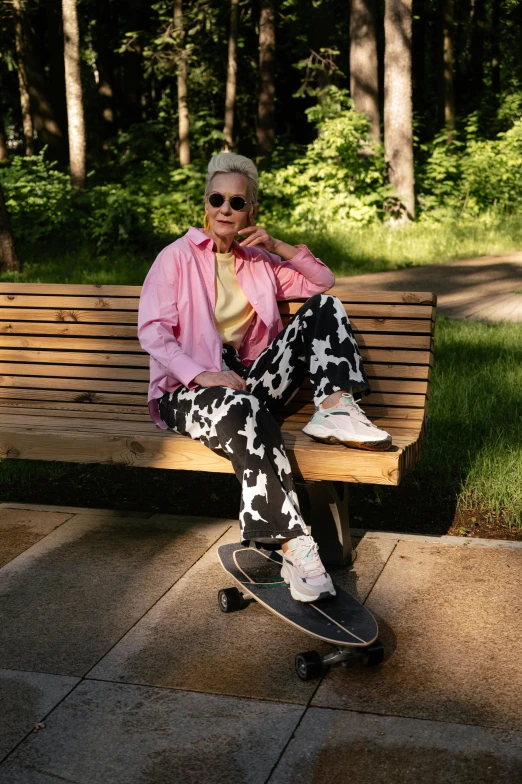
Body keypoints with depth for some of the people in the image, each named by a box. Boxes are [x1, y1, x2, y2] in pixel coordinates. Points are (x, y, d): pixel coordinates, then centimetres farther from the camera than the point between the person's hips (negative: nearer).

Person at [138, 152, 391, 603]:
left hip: (248, 380, 5)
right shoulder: (178, 257, 2)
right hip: (188, 391, -5)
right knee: (246, 410, -42)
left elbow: (323, 280, 18)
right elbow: (152, 330, -8)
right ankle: (294, 548, -48)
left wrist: (279, 247, 3)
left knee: (325, 306, -5)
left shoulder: (260, 261, 17)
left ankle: (334, 410, -26)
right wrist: (200, 374, -24)